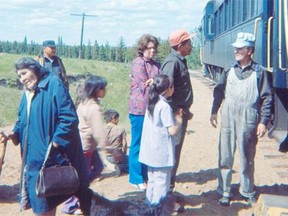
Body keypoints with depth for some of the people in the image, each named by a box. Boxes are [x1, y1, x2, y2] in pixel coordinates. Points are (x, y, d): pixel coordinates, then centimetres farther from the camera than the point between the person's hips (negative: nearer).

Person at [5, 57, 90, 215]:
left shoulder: (53, 84, -11)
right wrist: (14, 133, 1)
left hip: (50, 157, -7)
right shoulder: (27, 93, 14)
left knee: (46, 201, -1)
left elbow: (69, 117, -17)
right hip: (33, 158, 7)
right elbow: (22, 121, 22)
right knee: (39, 199, 11)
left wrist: (56, 142, -21)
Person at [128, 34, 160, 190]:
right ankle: (136, 178, 12)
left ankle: (146, 174, 25)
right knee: (138, 144, 2)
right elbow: (145, 87, -14)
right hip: (140, 109, -6)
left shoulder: (156, 64, 11)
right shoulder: (138, 63, -10)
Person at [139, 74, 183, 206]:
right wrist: (179, 119, -3)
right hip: (162, 152, -9)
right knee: (162, 183, 1)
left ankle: (150, 205, 29)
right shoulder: (165, 106, -18)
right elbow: (172, 131, -18)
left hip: (151, 150, 9)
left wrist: (174, 116, 11)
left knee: (152, 180, 19)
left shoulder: (151, 103, 7)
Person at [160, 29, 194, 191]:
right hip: (176, 115, -9)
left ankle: (169, 186, 26)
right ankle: (167, 188, 7)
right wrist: (177, 111, -19)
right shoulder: (172, 62, -17)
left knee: (175, 152, 15)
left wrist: (185, 111, 12)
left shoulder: (180, 61, 13)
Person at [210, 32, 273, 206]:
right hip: (228, 120, 3)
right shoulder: (230, 70, 6)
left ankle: (248, 192, 26)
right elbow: (219, 91, 14)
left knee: (247, 159, 10)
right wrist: (214, 112, 9)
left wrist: (263, 122, -8)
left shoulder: (259, 72, -3)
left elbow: (267, 99, -3)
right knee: (225, 158, 7)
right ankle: (225, 192, 18)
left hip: (248, 122, -3)